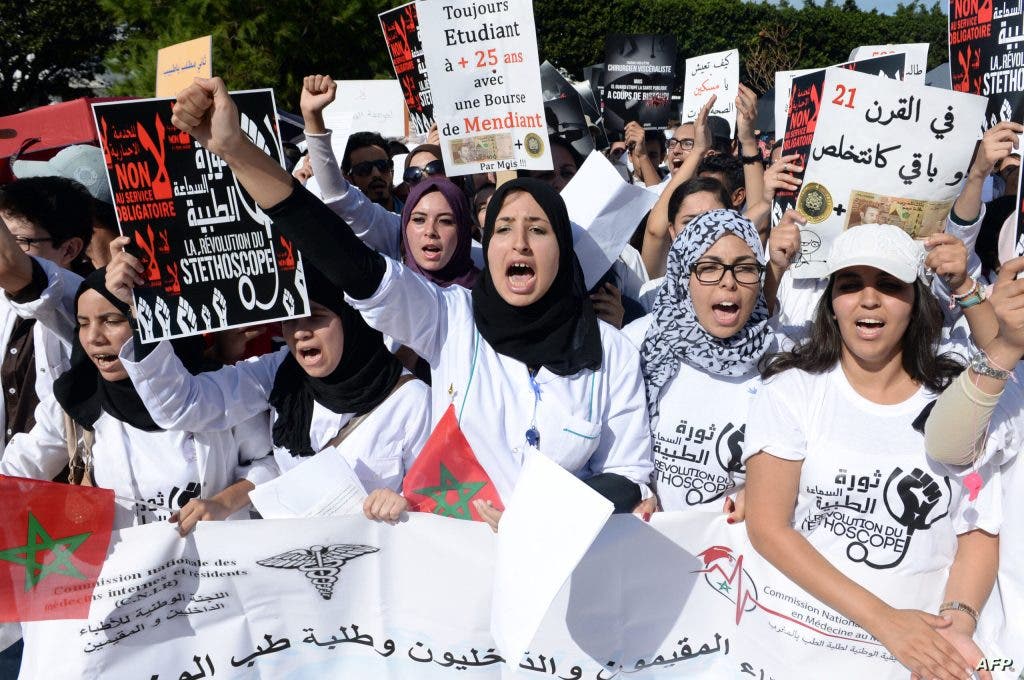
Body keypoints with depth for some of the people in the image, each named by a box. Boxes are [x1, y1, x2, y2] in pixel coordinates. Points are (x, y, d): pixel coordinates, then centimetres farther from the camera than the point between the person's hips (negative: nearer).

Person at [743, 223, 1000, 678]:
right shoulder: (789, 391, -2)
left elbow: (979, 533, 5)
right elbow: (768, 529, -7)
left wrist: (955, 623, -13)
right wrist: (882, 619, -14)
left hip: (927, 632, 1)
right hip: (810, 622, 0)